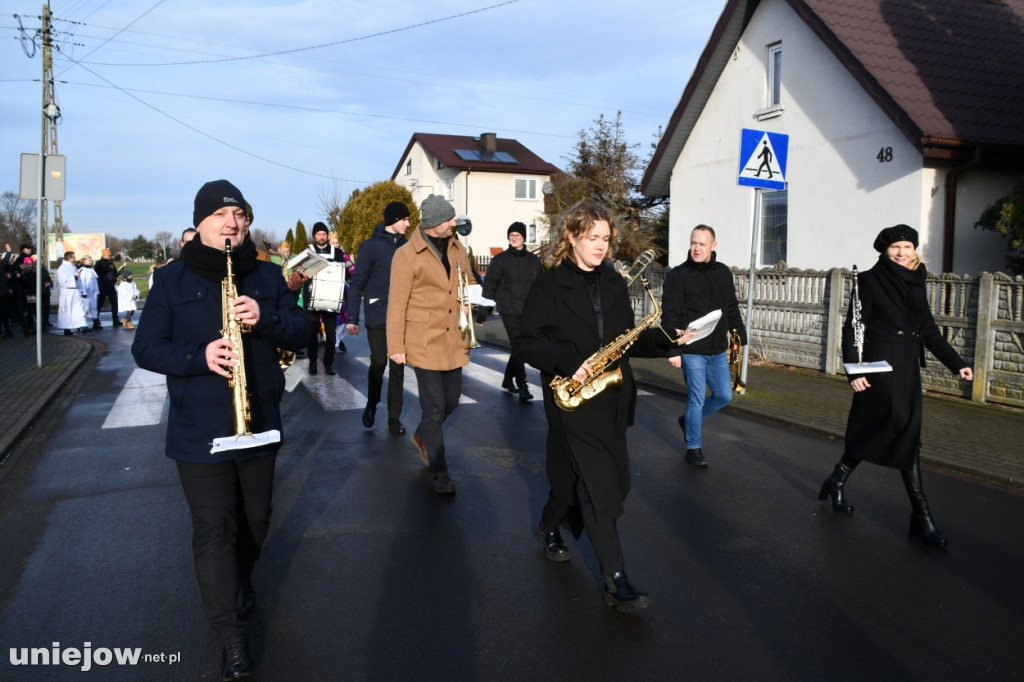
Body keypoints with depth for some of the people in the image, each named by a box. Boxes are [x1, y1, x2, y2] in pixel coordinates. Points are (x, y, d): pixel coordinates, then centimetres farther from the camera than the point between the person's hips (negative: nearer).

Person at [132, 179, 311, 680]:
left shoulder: (267, 277, 6)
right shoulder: (171, 279, -1)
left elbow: (301, 332, 2)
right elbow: (145, 348, -4)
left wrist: (265, 318, -19)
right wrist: (199, 356, -22)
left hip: (260, 425, 3)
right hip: (199, 430, -3)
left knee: (255, 519, 17)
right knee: (214, 527, -3)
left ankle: (238, 582, 46)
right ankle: (233, 640, 6)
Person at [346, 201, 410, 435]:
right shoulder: (370, 246, -2)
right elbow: (357, 283, -2)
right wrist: (352, 318, -7)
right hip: (378, 316, -3)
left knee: (397, 367, 5)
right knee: (379, 363, -6)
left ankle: (394, 417, 15)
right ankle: (371, 406, 20)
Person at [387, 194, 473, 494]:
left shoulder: (458, 250, 8)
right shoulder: (407, 255, -9)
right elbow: (396, 303, -9)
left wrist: (468, 303, 1)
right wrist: (396, 346, -11)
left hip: (453, 341, 6)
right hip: (425, 342, -6)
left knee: (452, 400, 14)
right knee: (434, 407, -1)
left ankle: (422, 436, 43)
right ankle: (439, 472, 13)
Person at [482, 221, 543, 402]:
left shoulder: (533, 260, 10)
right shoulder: (500, 259, 0)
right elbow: (490, 285, -1)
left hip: (529, 312, 4)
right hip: (510, 311, -4)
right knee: (518, 348, -10)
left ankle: (508, 380, 28)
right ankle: (522, 386, -7)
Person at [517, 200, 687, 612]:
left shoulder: (614, 284, 11)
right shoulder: (549, 285, -6)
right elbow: (528, 342, -9)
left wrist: (666, 342, -2)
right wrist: (568, 364, -22)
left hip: (612, 396, 6)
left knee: (577, 474, 14)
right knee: (598, 482, -10)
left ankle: (549, 527, 44)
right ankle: (616, 582, -5)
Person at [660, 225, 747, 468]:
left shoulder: (723, 273, 7)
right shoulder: (678, 275, -9)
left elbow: (732, 309, 15)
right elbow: (669, 316, -13)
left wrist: (740, 337, 11)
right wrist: (673, 350, -17)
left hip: (718, 350, 6)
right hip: (692, 351, -5)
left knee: (724, 395, 10)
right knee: (697, 399, 0)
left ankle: (689, 420, 34)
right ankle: (693, 448, 17)